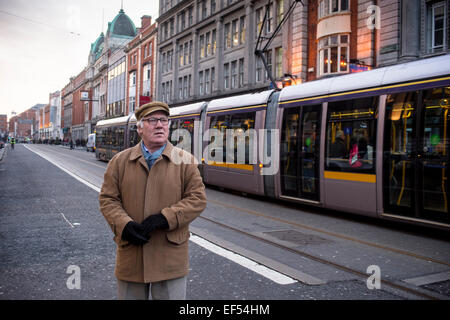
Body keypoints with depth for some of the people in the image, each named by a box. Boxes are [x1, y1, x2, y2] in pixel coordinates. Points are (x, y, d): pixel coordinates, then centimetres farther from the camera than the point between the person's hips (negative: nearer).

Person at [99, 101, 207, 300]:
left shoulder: (184, 160, 1)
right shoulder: (120, 161, 6)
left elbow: (198, 198, -4)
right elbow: (107, 198, 4)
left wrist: (165, 218, -16)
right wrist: (124, 225, -13)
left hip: (170, 258, -1)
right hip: (130, 254, 2)